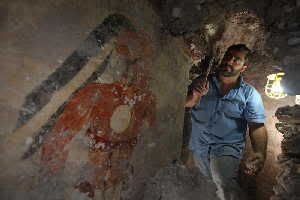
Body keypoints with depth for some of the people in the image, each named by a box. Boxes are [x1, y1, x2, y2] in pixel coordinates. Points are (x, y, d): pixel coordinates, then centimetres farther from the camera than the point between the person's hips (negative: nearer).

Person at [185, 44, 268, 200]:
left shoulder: (250, 94, -5)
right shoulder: (202, 82, -1)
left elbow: (257, 126, -11)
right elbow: (184, 104, -6)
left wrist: (260, 153, -29)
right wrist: (195, 97, -28)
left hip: (227, 147, -3)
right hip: (198, 145, 3)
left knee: (224, 186, -29)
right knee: (208, 179, 26)